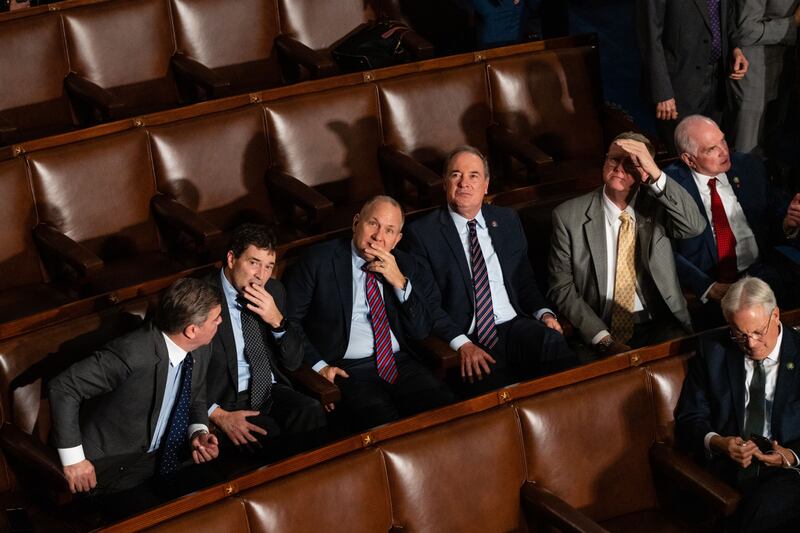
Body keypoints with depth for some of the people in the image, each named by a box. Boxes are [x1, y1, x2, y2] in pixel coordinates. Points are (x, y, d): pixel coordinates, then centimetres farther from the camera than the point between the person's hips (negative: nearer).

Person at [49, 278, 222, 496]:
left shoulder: (201, 349, -5)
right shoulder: (132, 353, -29)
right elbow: (62, 386, -25)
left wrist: (198, 432, -8)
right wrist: (73, 459, -22)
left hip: (163, 455, 7)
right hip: (111, 464, -7)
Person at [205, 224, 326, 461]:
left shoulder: (274, 290, 9)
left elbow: (294, 362, 11)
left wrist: (276, 321, -8)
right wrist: (218, 415, -21)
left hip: (271, 391, 5)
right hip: (227, 401, -5)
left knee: (313, 413, -27)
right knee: (273, 438, -33)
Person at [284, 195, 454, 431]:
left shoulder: (406, 266, 13)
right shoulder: (319, 260, 1)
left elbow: (421, 330, 8)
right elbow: (289, 320, 3)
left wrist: (400, 282, -6)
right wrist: (318, 365, -9)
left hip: (401, 364, 4)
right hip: (348, 371, -4)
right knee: (384, 423, -32)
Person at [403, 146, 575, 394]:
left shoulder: (507, 220, 18)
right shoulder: (423, 232, 3)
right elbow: (428, 303, -2)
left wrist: (544, 313, 0)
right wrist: (462, 344, -16)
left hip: (516, 326, 4)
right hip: (468, 338, -4)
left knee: (553, 342, -30)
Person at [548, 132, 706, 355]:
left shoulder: (655, 205, 5)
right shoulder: (569, 216, 2)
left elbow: (695, 226, -14)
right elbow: (561, 288, 1)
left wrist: (656, 173, -22)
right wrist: (603, 340, -11)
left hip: (659, 328, 1)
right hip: (599, 333, -1)